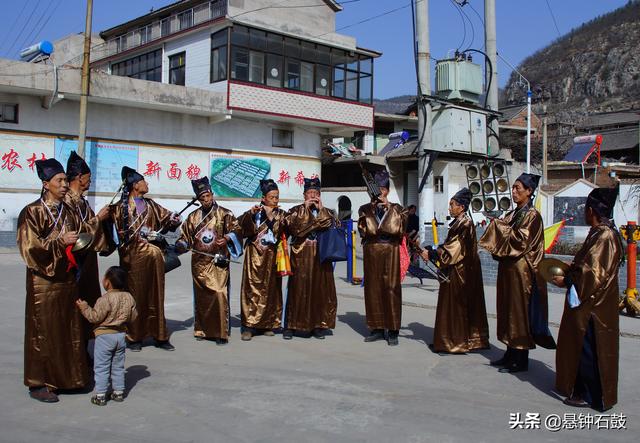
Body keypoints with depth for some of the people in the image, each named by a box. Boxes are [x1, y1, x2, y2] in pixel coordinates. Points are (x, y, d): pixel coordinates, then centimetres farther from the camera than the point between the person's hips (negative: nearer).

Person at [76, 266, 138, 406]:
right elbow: (133, 317, 5)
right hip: (121, 335, 6)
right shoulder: (128, 297, -1)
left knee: (101, 367, 4)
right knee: (118, 366, 17)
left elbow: (95, 317, -17)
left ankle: (100, 395, 7)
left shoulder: (105, 299, -20)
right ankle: (118, 392, 22)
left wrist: (84, 307, -6)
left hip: (105, 335, -6)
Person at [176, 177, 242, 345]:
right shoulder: (193, 217, 12)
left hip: (218, 263, -3)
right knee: (200, 297, 8)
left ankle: (221, 333, -6)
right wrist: (181, 244, -6)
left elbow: (236, 229, -5)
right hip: (199, 263, 4)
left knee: (219, 295, -12)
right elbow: (186, 236, 15)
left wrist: (227, 238, -25)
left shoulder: (225, 214, 3)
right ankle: (201, 330, 20)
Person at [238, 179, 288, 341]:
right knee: (253, 289, -5)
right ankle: (249, 326, -2)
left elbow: (286, 233, -4)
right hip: (256, 256, -3)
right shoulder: (255, 212, 0)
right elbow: (241, 224, -16)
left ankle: (267, 324, 17)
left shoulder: (281, 214, 8)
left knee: (271, 289, 6)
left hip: (272, 258, 3)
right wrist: (250, 213, -31)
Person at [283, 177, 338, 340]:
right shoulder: (296, 210, 7)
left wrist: (321, 209, -7)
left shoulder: (327, 212, 14)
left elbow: (332, 227, -4)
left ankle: (318, 325, 11)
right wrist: (305, 209, -11)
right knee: (298, 289, -3)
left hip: (321, 256, 3)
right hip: (301, 256, -2)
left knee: (321, 290, 1)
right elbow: (294, 227, -11)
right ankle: (290, 326, 4)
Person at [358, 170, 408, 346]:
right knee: (373, 288, 2)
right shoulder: (365, 209, 9)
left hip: (390, 251, -1)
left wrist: (389, 209, -12)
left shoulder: (396, 208, 7)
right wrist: (372, 210, -13)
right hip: (371, 251, 2)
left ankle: (393, 331, 1)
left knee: (391, 288, -4)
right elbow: (363, 230, -5)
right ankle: (377, 329, 11)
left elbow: (400, 227, -9)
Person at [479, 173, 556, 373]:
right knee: (508, 310, 11)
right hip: (509, 268, 9)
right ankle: (511, 354, 20)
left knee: (520, 311, -3)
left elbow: (521, 240, -19)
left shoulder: (532, 215, -10)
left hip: (521, 270, -8)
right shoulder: (513, 214, 14)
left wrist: (500, 227, -14)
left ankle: (521, 360, 5)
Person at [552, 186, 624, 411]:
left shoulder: (605, 237, -21)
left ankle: (590, 395, 12)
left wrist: (566, 280, -15)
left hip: (594, 305, -10)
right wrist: (568, 270, 7)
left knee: (589, 348, 1)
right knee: (579, 346, 18)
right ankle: (578, 387, 31)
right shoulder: (598, 233, 9)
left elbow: (593, 273, -24)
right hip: (588, 301, 10)